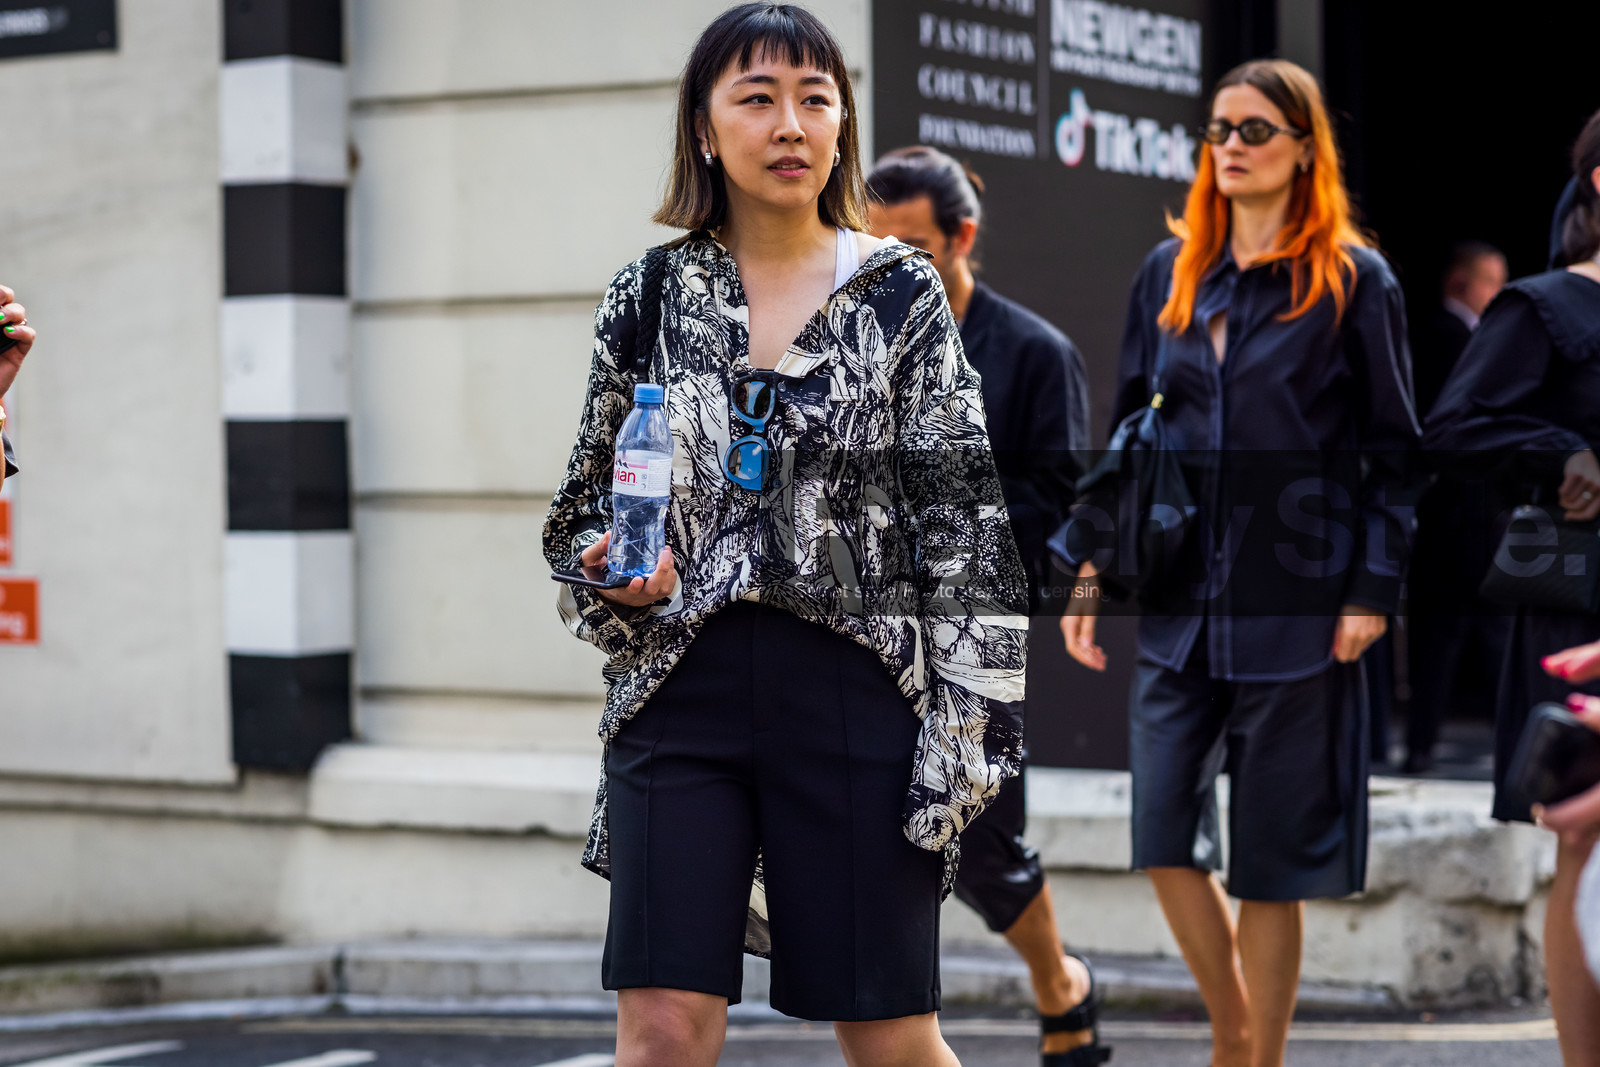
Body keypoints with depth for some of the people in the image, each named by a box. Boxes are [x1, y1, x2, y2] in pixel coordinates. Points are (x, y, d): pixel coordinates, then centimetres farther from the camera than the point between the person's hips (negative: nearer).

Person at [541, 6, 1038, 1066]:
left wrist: (965, 728, -5)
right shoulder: (651, 295, 7)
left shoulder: (902, 293, 3)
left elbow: (963, 522, 1)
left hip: (854, 694, -1)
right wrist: (618, 573, -6)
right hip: (683, 695, 1)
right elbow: (588, 505, 17)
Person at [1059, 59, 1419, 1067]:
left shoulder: (1355, 282, -1)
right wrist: (1094, 569, 8)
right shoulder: (1169, 273, 11)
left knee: (1272, 856, 1)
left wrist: (1374, 589, -9)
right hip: (1179, 604, 4)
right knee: (1165, 838, -2)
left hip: (1296, 609, -4)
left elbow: (1393, 451, -1)